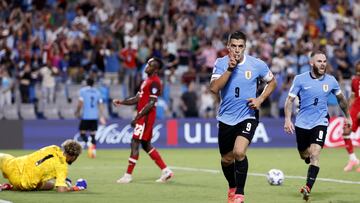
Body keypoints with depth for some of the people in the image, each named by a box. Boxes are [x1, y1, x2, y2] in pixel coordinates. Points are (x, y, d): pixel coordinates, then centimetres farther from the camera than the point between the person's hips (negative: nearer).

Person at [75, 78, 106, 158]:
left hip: (86, 116, -4)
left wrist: (77, 112, 6)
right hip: (95, 116, 4)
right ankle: (94, 151, -1)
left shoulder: (83, 91, 0)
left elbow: (80, 103, -7)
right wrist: (102, 116, 8)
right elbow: (100, 104, 7)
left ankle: (89, 144, -21)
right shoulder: (97, 92, 10)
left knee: (82, 132, 5)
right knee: (93, 134, 8)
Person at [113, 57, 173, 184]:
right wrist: (121, 102, 9)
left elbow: (151, 103, -19)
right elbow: (137, 99, 21)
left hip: (146, 116, -10)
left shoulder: (154, 82, -13)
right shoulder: (147, 81, 18)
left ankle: (128, 176, -5)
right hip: (143, 117, 10)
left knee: (135, 143, -8)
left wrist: (137, 117, -20)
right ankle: (165, 171, 17)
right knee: (146, 145, 13)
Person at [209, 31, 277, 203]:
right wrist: (230, 69, -25)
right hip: (226, 118, 2)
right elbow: (214, 88, -18)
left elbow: (272, 82, 11)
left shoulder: (257, 64, -6)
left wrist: (260, 99, -4)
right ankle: (232, 188, 43)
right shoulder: (221, 63, -5)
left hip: (247, 116, -2)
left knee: (239, 152, -25)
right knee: (226, 160, 13)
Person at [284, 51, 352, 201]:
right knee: (304, 155, 15)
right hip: (302, 123, 1)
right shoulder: (300, 79, -6)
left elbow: (340, 98, 16)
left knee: (314, 155, -18)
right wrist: (287, 119, -16)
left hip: (320, 122, -1)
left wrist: (347, 116, 24)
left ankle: (308, 188, -21)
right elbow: (290, 99, -4)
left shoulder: (331, 81, -2)